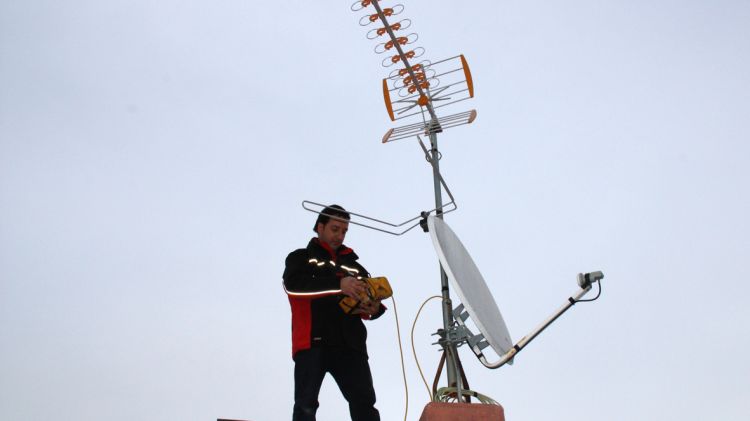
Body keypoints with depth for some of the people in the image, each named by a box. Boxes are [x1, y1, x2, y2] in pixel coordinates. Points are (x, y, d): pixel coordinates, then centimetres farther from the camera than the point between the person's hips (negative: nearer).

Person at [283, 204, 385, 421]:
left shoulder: (353, 265, 25)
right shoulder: (301, 257, 12)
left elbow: (371, 299, 22)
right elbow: (293, 284, -11)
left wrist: (374, 308, -6)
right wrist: (338, 285, -24)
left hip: (349, 343, 4)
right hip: (312, 342, -3)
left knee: (364, 403, -3)